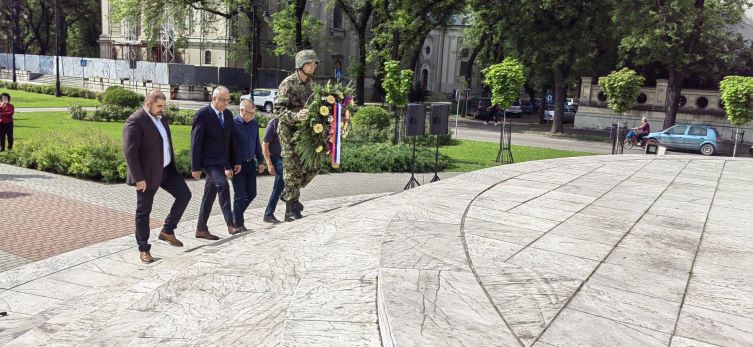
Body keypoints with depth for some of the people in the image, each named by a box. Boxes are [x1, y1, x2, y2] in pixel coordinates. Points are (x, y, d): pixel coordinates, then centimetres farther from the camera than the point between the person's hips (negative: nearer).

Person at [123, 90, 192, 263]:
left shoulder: (161, 118, 9)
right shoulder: (135, 121, -18)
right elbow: (129, 152, -21)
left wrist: (172, 164, 17)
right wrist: (138, 178, -23)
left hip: (166, 170, 8)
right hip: (148, 174, -8)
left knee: (184, 194, 4)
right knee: (143, 211, 4)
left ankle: (167, 231, 17)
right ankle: (143, 249, 15)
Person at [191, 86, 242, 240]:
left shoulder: (228, 114, 10)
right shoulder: (202, 114, -11)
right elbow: (196, 142, -12)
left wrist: (230, 164, 13)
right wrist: (195, 167, -14)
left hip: (220, 161, 7)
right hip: (208, 161, -7)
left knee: (209, 195, 11)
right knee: (223, 185, -25)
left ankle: (201, 229, 20)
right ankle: (230, 223, -23)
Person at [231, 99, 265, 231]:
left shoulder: (254, 123, 6)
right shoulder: (233, 124, -14)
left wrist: (260, 161, 14)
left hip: (250, 163, 6)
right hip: (237, 165, -6)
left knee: (251, 193, 10)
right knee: (240, 195, -1)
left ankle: (236, 216, 29)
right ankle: (238, 223, 15)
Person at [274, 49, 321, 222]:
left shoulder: (310, 82, 9)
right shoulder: (288, 83, -14)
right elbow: (278, 109, -21)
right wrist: (295, 116, -35)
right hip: (289, 131, -7)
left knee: (313, 165, 9)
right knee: (294, 169, -5)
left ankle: (289, 193, 27)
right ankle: (290, 210, 5)